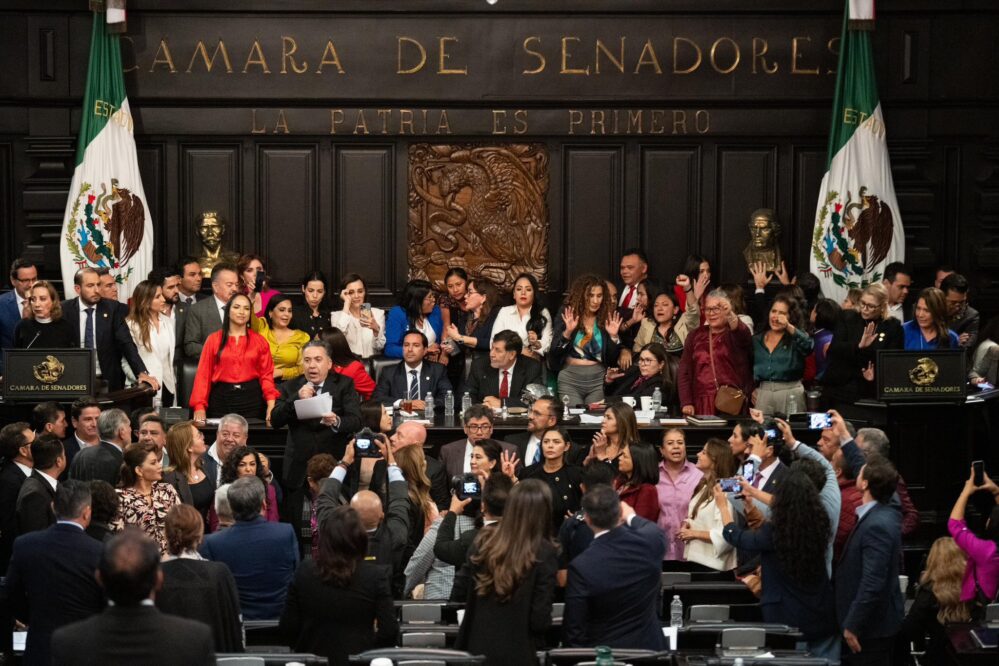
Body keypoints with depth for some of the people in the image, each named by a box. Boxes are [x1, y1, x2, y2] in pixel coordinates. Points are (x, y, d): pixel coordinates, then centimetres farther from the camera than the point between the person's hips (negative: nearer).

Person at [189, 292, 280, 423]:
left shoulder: (259, 341, 7)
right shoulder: (214, 340, 6)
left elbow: (266, 375, 3)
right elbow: (203, 374, 1)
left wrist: (271, 405, -12)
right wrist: (200, 407, -10)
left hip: (251, 399, 0)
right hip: (222, 398, 0)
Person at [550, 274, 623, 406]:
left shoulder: (608, 318, 4)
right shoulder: (567, 314, 2)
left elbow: (612, 359, 5)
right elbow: (555, 350, -4)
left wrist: (613, 336, -10)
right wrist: (568, 332, -19)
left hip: (598, 379, 1)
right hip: (570, 378, -1)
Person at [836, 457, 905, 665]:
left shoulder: (877, 525, -27)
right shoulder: (884, 514, 2)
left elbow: (872, 584, -29)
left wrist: (852, 625, -22)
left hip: (872, 624, -10)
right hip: (877, 618, 10)